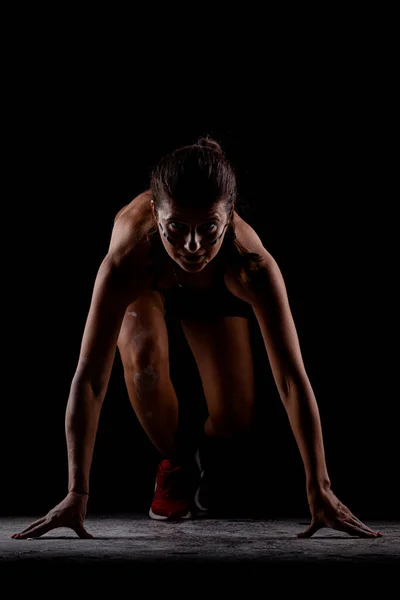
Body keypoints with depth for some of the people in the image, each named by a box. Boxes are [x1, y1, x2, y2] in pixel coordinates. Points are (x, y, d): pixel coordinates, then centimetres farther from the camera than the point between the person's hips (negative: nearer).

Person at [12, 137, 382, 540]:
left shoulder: (251, 265, -44)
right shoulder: (126, 261, -47)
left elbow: (292, 379, -41)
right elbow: (89, 378, -45)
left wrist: (320, 491, -41)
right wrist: (77, 494, -47)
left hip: (212, 293, 1)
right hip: (146, 287, -1)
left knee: (232, 420, -8)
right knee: (143, 354, -33)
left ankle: (199, 446, 32)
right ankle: (175, 461, -2)